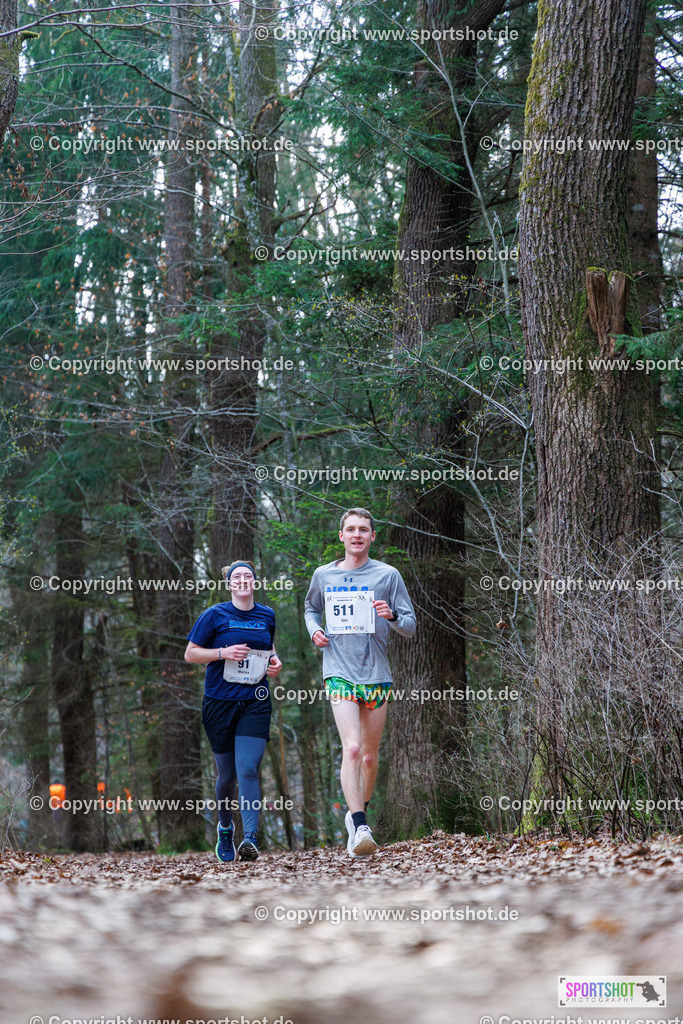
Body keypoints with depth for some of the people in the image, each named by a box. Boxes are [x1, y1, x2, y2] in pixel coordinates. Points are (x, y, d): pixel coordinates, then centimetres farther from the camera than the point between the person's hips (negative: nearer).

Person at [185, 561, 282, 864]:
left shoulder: (268, 616, 11)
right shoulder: (215, 615, 0)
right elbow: (190, 654, 1)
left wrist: (275, 662, 6)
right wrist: (223, 652, -14)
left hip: (255, 703, 1)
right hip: (220, 701, -1)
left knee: (248, 769, -16)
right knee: (227, 774, 7)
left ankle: (250, 838, -21)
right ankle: (225, 828, 33)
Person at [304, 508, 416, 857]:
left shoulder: (388, 575, 3)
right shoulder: (323, 575, 8)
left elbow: (410, 627, 6)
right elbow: (311, 608, 28)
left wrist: (392, 616, -16)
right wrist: (314, 630, 7)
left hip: (376, 673, 1)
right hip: (339, 671, -1)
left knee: (369, 756, 8)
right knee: (351, 748, -19)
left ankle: (357, 814, 31)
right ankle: (360, 827, -24)